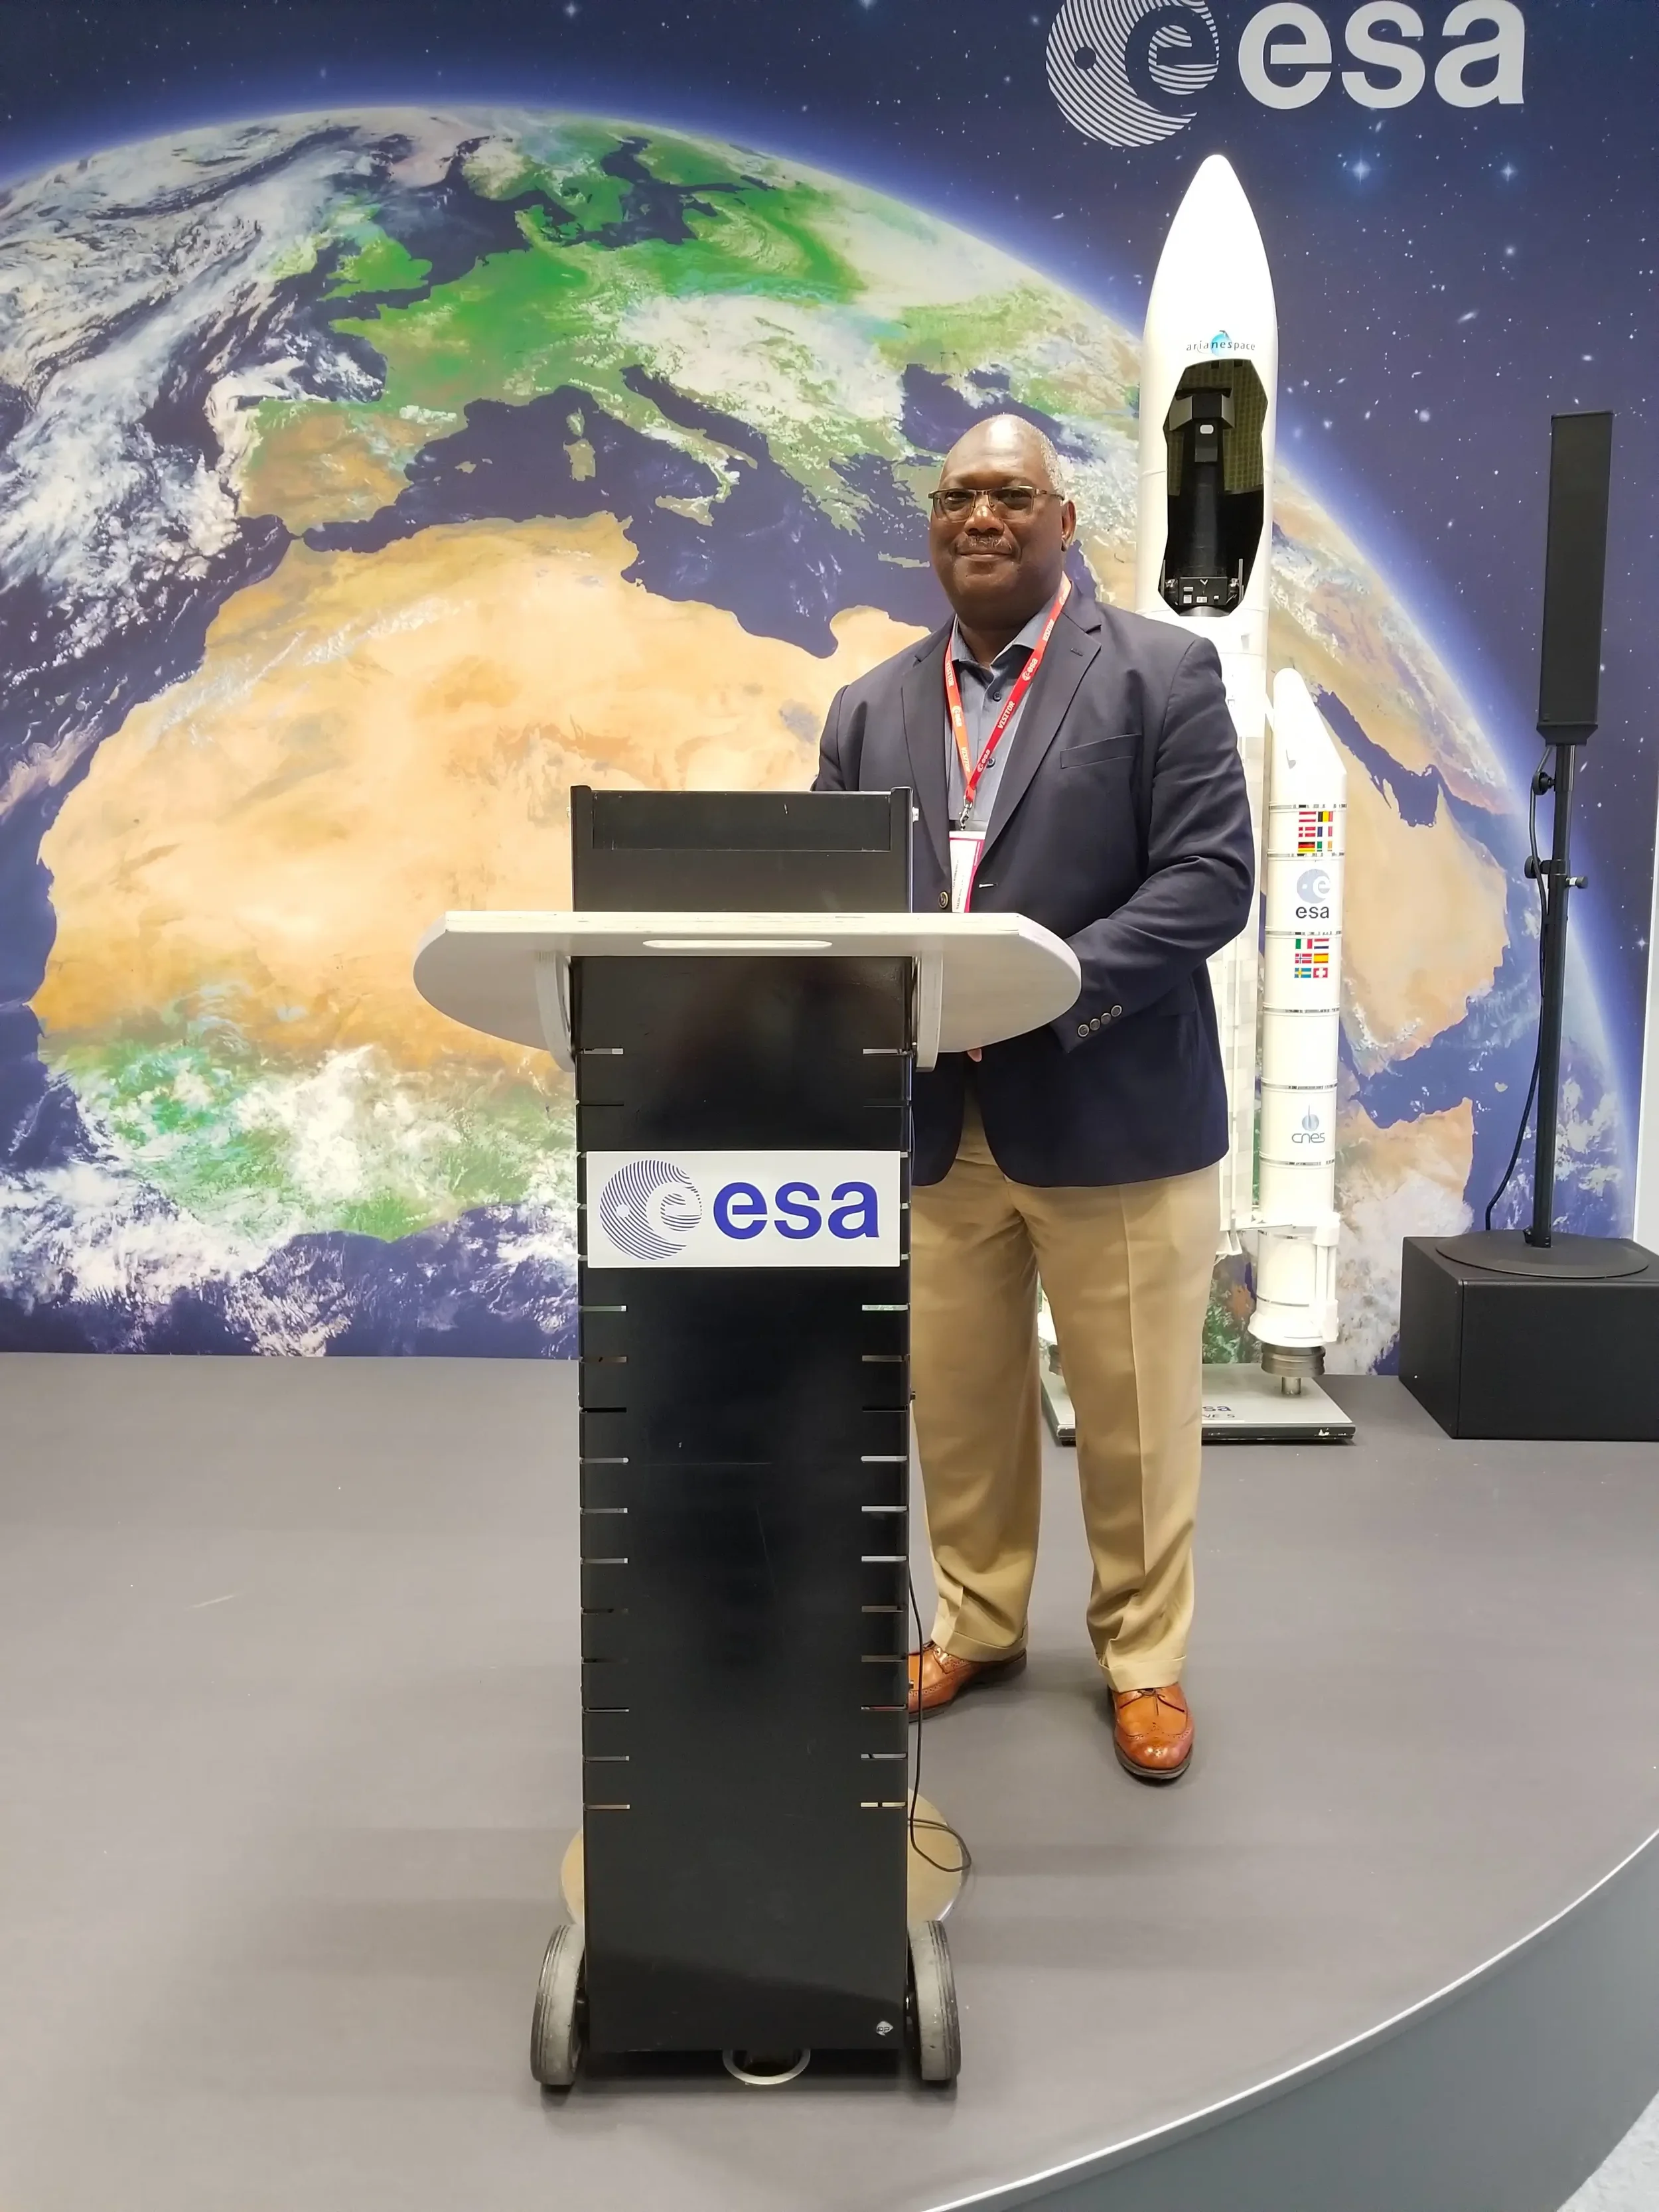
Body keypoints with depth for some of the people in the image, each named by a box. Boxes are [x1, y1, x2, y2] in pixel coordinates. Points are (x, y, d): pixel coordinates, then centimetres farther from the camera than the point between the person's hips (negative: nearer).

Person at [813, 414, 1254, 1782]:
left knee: (1134, 1415, 8)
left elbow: (1211, 880, -10)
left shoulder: (1164, 672, -1)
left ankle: (1144, 1659, 28)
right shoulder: (871, 711, 12)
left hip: (1114, 1113, -3)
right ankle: (976, 1627, 35)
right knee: (957, 1405, 14)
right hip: (932, 1120, 4)